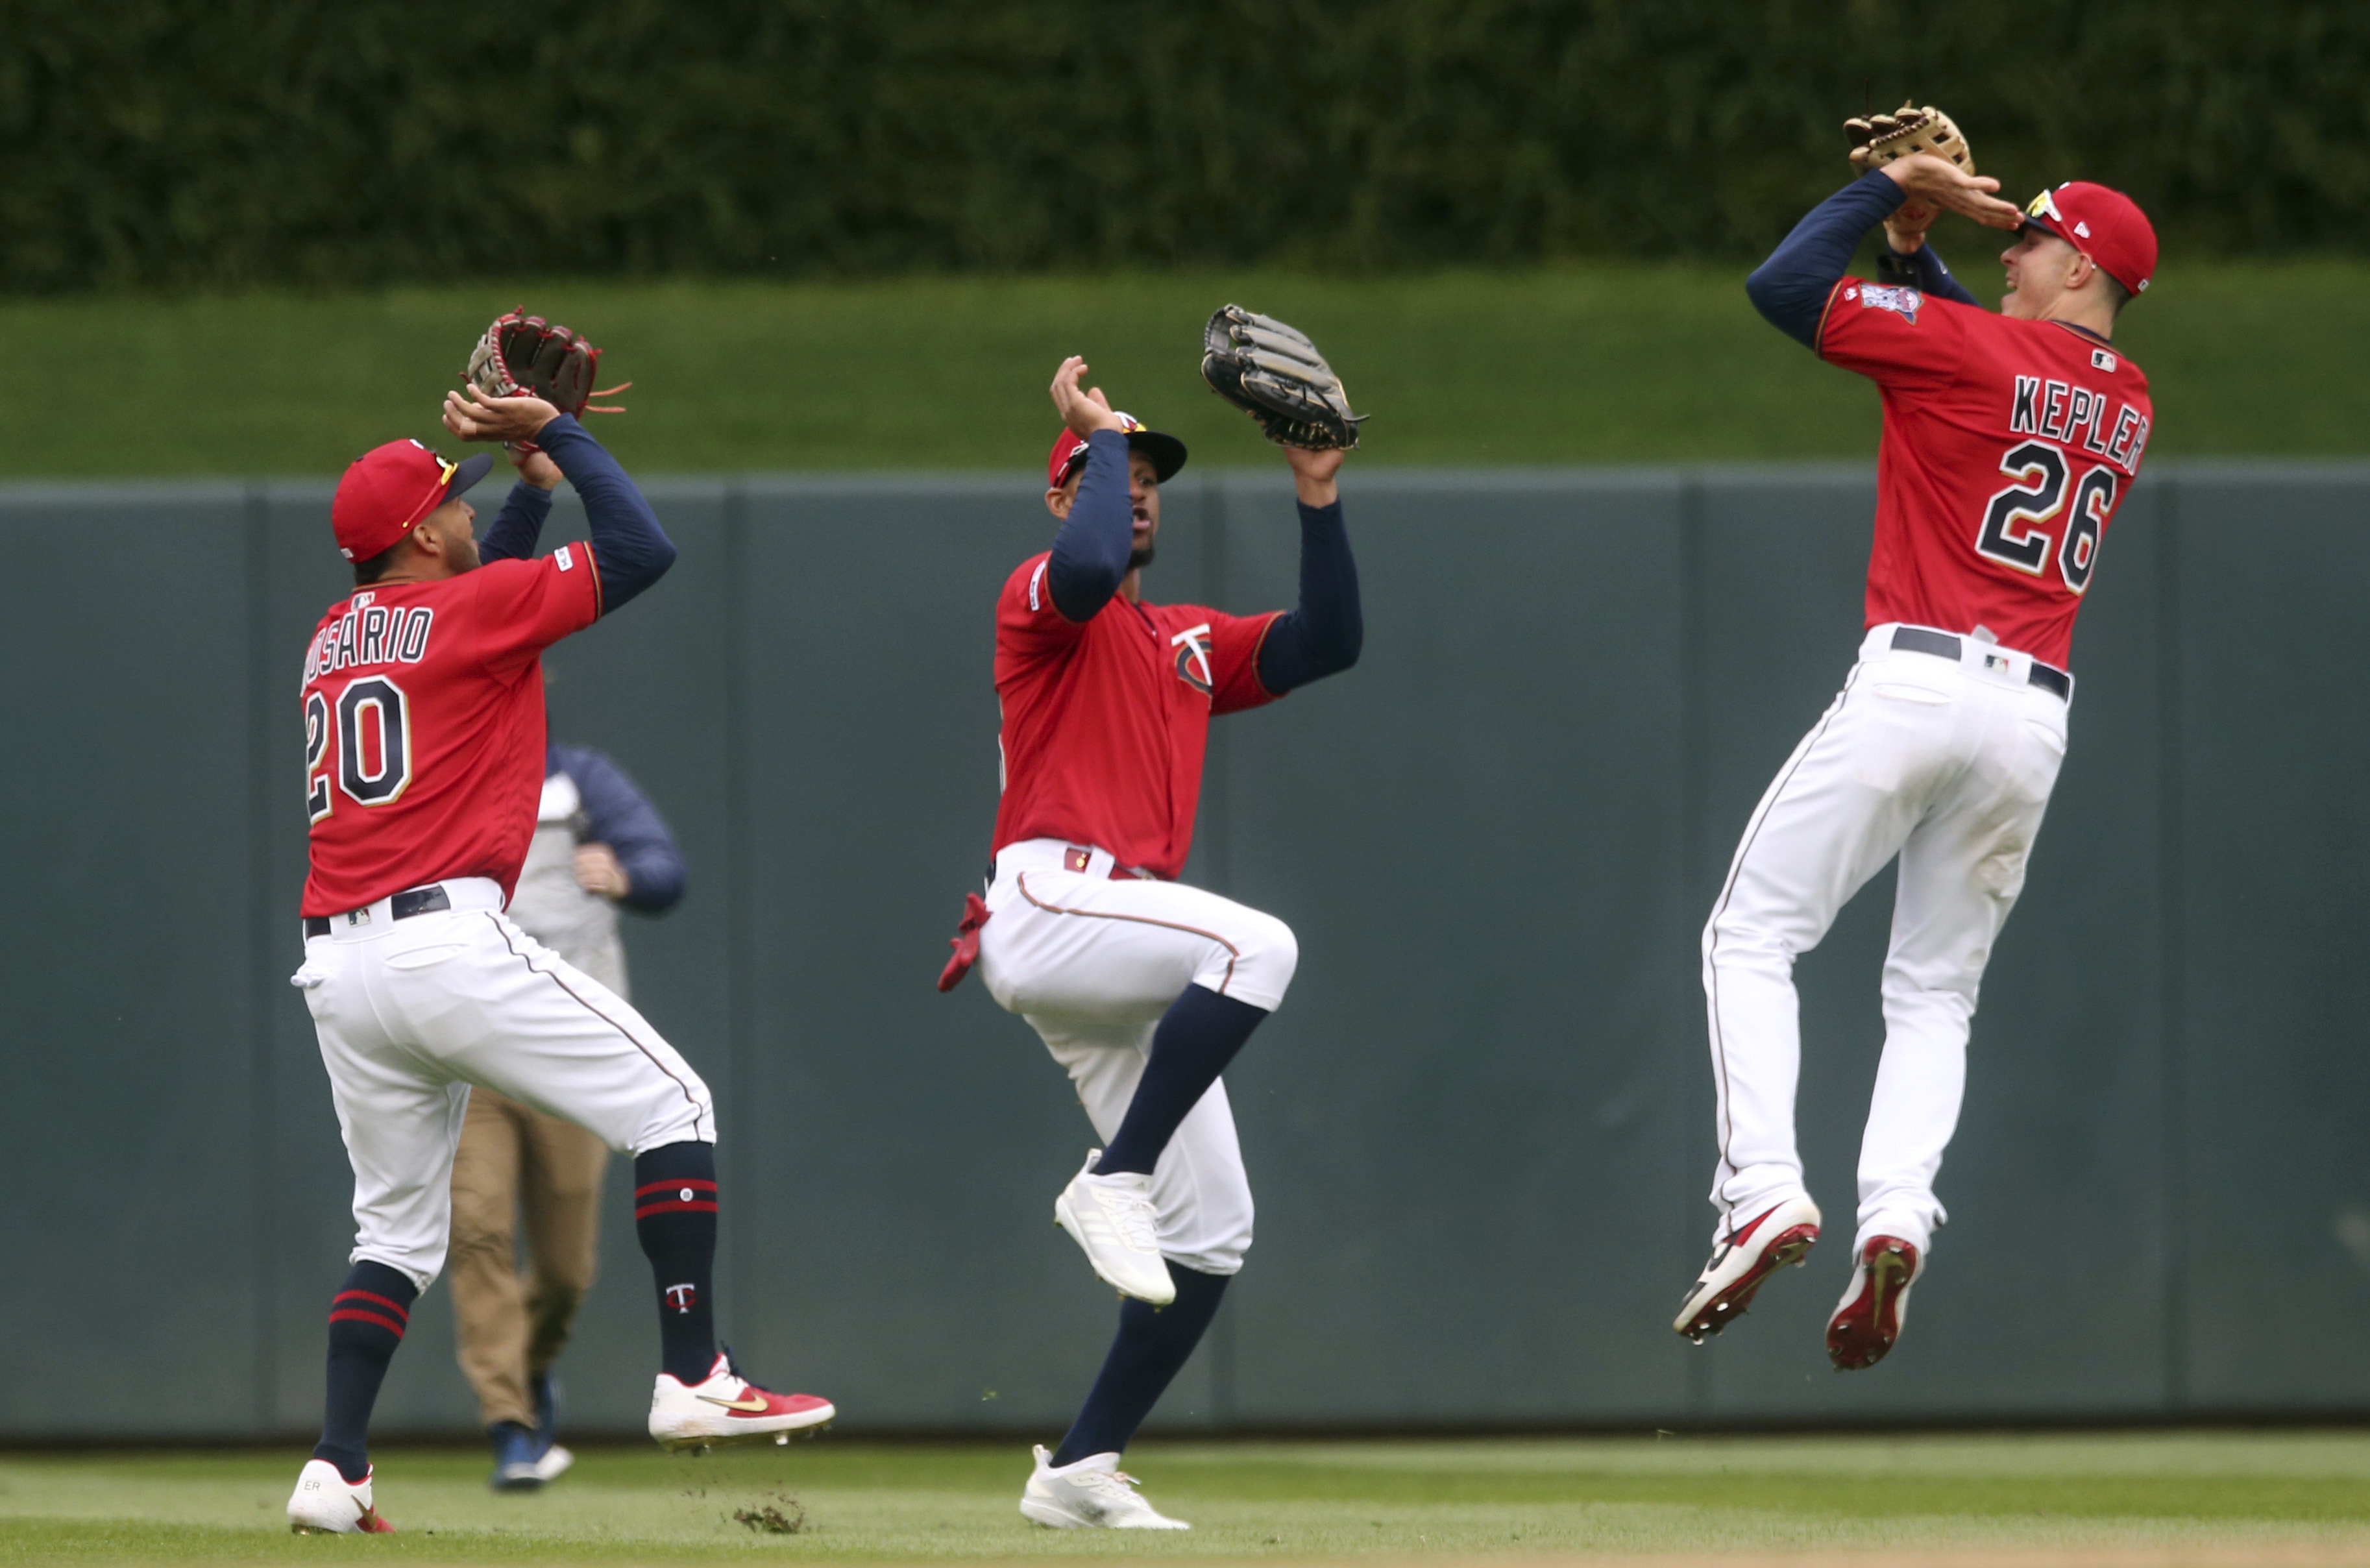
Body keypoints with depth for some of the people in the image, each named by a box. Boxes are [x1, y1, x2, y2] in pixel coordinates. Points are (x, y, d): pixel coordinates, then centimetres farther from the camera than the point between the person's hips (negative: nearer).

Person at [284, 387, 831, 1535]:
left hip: (338, 968, 7)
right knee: (671, 1108, 2)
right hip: (449, 944, -7)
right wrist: (556, 435, 7)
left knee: (398, 1226, 16)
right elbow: (642, 551, -3)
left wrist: (532, 462, 31)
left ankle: (334, 1470, 4)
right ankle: (692, 1379, -8)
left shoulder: (338, 634, 19)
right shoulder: (467, 609, -2)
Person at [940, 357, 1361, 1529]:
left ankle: (1080, 1471, 6)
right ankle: (1110, 1183, -29)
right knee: (1257, 943, -34)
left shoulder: (1192, 643, 28)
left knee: (1212, 1231, 3)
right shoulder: (1039, 598, 6)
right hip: (1052, 901, -8)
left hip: (1120, 971, 8)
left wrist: (1319, 500, 9)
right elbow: (1090, 568, -19)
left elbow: (1331, 641, 17)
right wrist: (1102, 435, -5)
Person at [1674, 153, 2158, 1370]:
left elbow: (1780, 284, -4)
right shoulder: (2127, 405, 16)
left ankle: (1763, 1191, -17)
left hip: (1916, 685, -6)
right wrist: (1915, 242, 26)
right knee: (1936, 992, 12)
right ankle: (1895, 1218, -12)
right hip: (2035, 720, 6)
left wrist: (1889, 186, 7)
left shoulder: (1969, 347, -5)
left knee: (1751, 937, 1)